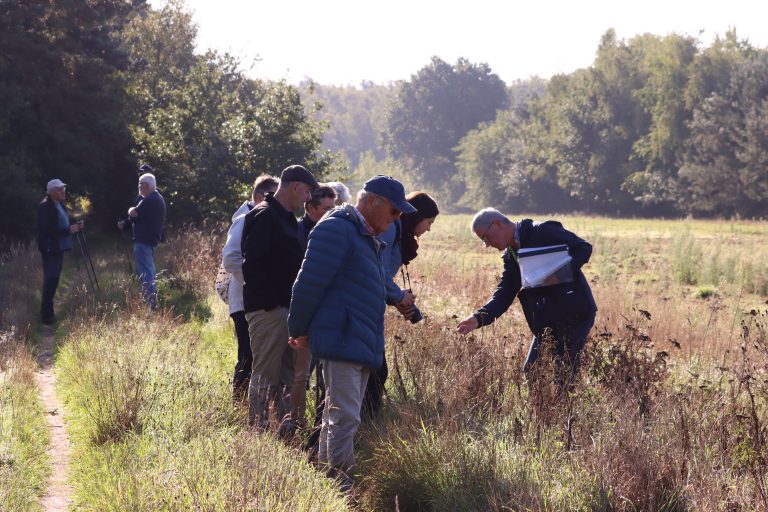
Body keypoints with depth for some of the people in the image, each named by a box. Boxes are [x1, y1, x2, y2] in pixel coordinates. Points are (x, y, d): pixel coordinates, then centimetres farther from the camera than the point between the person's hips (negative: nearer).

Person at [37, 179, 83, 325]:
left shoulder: (59, 205, 13)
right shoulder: (45, 207, -16)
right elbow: (47, 230, -23)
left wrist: (74, 226, 4)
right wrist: (69, 230, -24)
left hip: (59, 248, 10)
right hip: (50, 249, -10)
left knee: (53, 281, 13)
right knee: (50, 281, -8)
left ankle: (48, 313, 20)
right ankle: (46, 316, -5)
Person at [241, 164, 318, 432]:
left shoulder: (284, 217, 18)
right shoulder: (265, 216, -14)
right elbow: (253, 263, -21)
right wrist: (270, 302, -20)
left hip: (284, 307, 10)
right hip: (267, 309, -10)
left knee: (287, 371, 13)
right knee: (265, 373, -5)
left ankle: (288, 425, 19)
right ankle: (258, 429, 0)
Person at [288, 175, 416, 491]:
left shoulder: (368, 237, 20)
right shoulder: (336, 229, -12)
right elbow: (309, 283, -14)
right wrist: (299, 331, -8)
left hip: (362, 343, 10)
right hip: (340, 340, -10)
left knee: (337, 416, 14)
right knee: (345, 417, -12)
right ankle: (341, 490, -12)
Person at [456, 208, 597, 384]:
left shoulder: (543, 232, -12)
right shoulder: (511, 256, 12)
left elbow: (584, 248, -15)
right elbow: (503, 295, 5)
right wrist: (478, 318, -11)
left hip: (575, 314, -8)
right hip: (547, 322, 8)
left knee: (562, 378, -8)